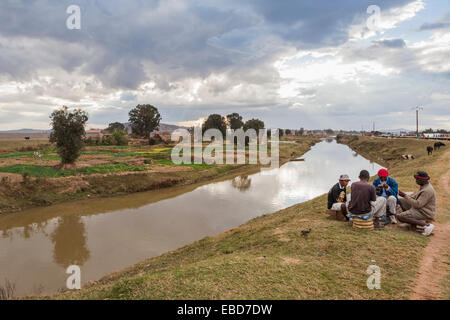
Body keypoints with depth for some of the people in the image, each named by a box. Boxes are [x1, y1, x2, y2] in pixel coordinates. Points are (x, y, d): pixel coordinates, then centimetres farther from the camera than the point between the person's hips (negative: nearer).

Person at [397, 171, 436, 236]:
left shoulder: (427, 190, -26)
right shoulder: (423, 185, 3)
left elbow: (417, 205, -27)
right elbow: (416, 196, 18)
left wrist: (405, 195, -23)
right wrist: (406, 196, 4)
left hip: (424, 213, -10)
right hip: (421, 208, 10)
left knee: (399, 217, -21)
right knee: (400, 200, 14)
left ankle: (426, 225, -19)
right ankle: (411, 221, 9)